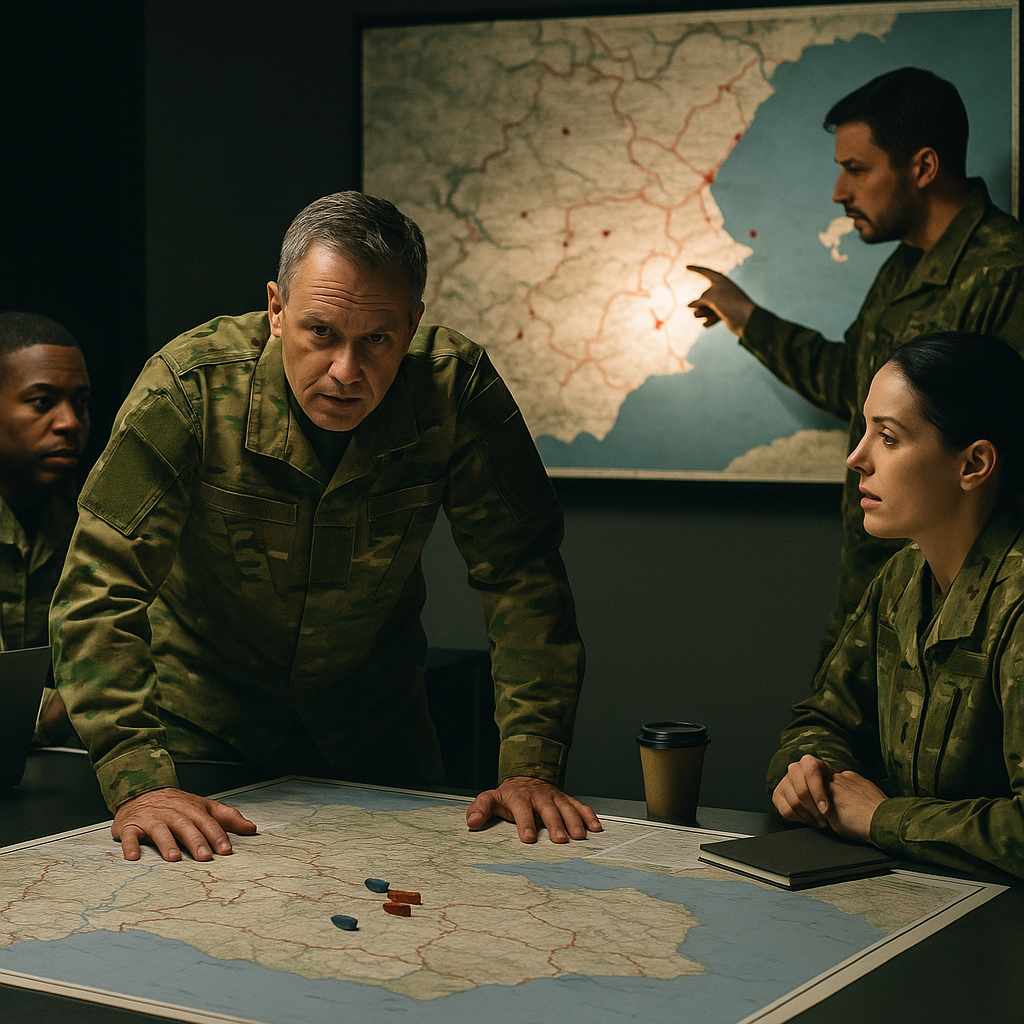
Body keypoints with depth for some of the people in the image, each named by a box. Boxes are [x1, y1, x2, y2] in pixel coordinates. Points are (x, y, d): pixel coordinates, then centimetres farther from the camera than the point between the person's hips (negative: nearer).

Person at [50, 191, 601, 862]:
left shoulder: (457, 388, -22)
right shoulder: (189, 387, -27)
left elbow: (522, 576, -19)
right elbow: (102, 588, -28)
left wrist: (531, 768, -29)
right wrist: (139, 784, -40)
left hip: (374, 725, 2)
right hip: (202, 723, -2)